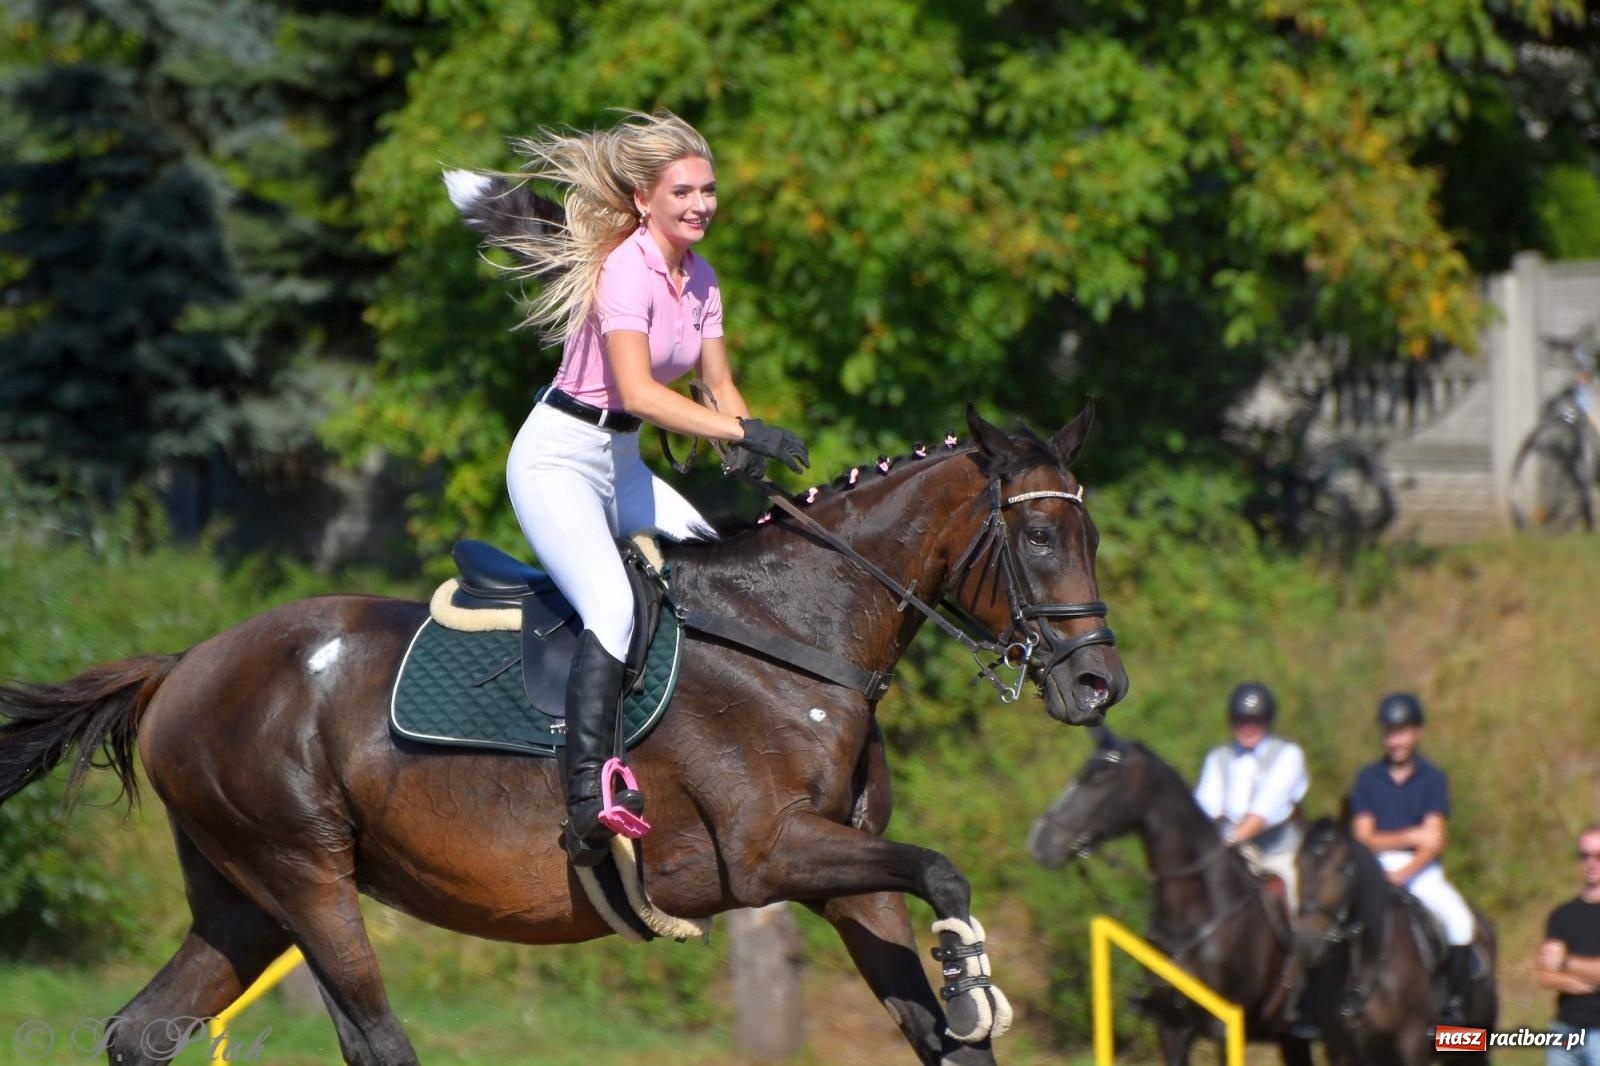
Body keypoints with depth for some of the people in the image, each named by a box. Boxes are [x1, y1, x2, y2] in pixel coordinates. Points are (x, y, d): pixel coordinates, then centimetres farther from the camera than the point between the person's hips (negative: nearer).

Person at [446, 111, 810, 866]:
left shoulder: (700, 279, 7)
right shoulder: (628, 270, -20)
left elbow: (719, 386, 8)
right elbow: (638, 390, -32)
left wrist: (745, 452, -13)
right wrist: (745, 432, -36)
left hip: (619, 464, 9)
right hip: (557, 458, -9)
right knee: (612, 606, -27)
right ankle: (588, 796, -35)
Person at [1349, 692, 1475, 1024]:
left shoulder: (1433, 779, 5)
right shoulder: (1368, 779, 7)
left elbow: (1434, 841, -4)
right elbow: (1363, 838, 0)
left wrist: (1402, 874, -18)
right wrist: (1409, 837, -14)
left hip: (1421, 871, 0)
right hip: (1376, 871, 0)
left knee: (1460, 920, -26)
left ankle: (1455, 1005, -20)